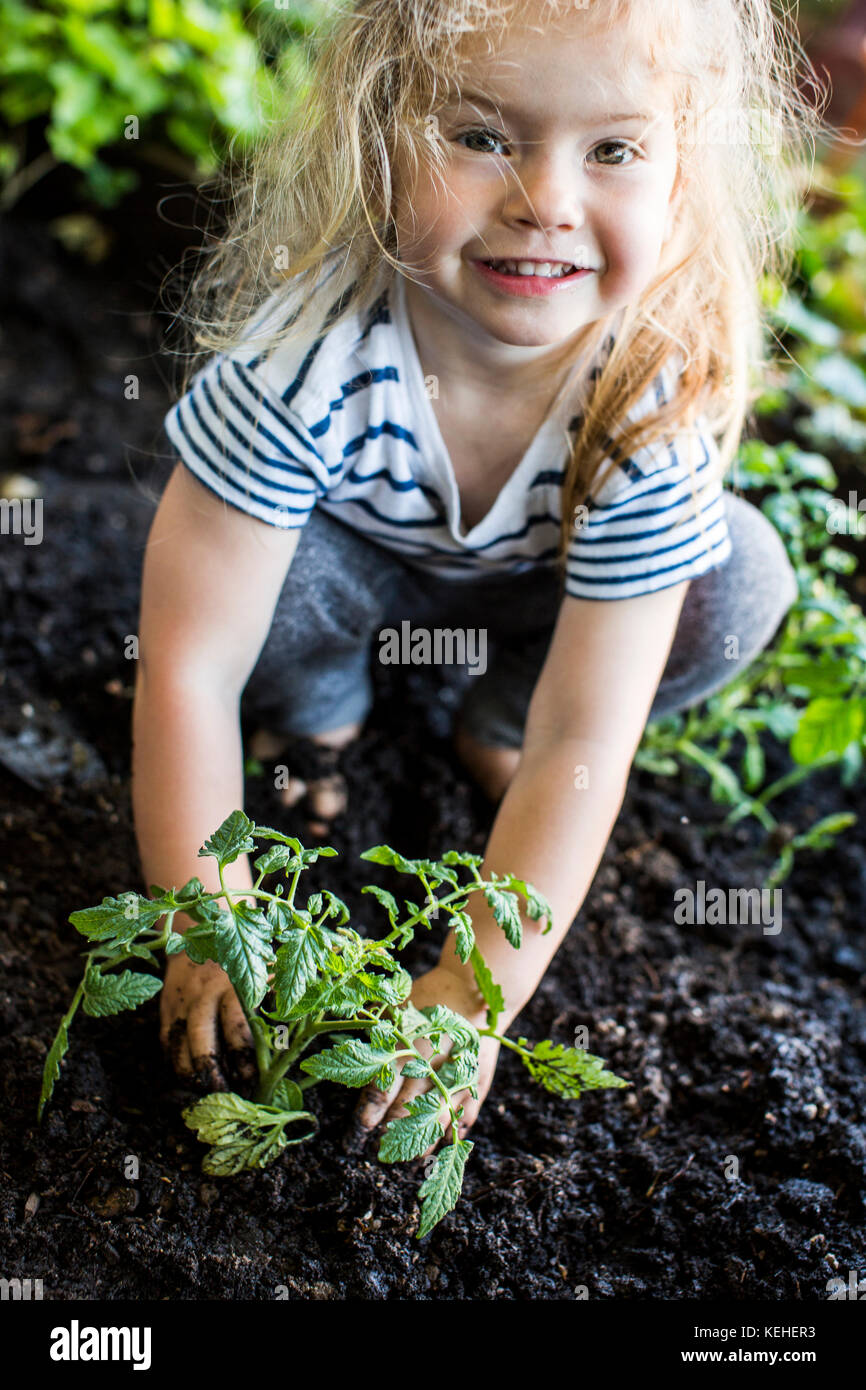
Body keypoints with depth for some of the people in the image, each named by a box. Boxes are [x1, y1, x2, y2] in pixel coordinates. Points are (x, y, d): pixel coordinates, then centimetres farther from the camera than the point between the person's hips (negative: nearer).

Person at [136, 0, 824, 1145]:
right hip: (350, 550, -1)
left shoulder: (660, 399, -34)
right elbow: (187, 669, -32)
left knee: (741, 582, -23)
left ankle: (492, 722, 4)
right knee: (242, 558, -34)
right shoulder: (306, 353, -38)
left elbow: (583, 741, -31)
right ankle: (319, 714, 2)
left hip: (543, 578, 2)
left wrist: (473, 993, -32)